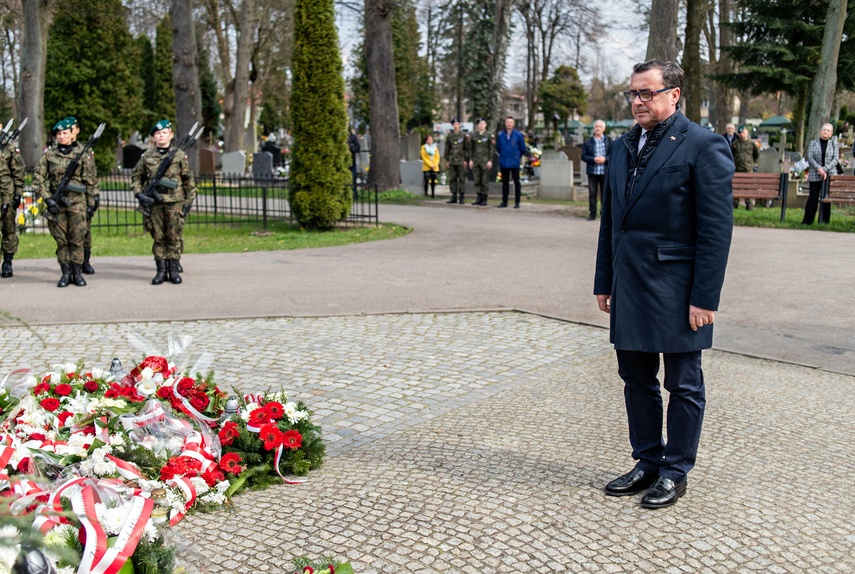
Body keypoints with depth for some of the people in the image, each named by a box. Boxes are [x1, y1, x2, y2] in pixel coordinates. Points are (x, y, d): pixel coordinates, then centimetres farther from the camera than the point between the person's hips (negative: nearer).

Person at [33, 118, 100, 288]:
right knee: (61, 240, 5)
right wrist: (47, 198, -5)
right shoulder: (49, 154, 6)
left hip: (77, 202, -2)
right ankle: (65, 273, 12)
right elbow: (38, 178, 5)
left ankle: (77, 273, 8)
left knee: (77, 239, -1)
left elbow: (91, 181, 3)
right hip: (56, 202, 2)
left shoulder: (83, 153, 2)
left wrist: (91, 203, 0)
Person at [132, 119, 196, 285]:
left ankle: (174, 270, 9)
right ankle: (161, 270, 11)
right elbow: (136, 177, 16)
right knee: (158, 237, 5)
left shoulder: (179, 155, 4)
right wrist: (139, 193, 1)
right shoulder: (146, 156, 7)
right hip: (154, 203, 1)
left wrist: (189, 201, 2)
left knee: (174, 237, 2)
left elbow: (188, 180, 7)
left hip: (175, 203, -1)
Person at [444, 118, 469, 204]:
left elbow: (466, 148, 1)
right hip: (452, 161, 3)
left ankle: (461, 197, 1)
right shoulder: (449, 136, 9)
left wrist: (465, 160, -5)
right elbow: (447, 149, 11)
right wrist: (447, 160, 5)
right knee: (452, 179, 3)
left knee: (462, 179, -2)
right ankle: (454, 197, 9)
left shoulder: (464, 135, 2)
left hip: (461, 161, -3)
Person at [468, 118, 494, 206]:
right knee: (477, 180, 5)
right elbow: (471, 148, 13)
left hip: (485, 161, -4)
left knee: (485, 181, -3)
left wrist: (490, 161, -10)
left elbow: (491, 149, -3)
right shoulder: (474, 135, 11)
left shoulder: (489, 135, 1)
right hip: (476, 161, 4)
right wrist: (470, 160, 6)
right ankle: (479, 198, 11)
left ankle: (484, 199, 2)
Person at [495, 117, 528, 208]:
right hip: (503, 163, 2)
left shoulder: (518, 135, -1)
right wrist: (503, 156, 13)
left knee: (516, 182, 0)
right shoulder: (500, 135, 5)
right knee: (505, 182, 9)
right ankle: (504, 202, 15)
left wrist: (517, 157, 11)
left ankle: (517, 202, 4)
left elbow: (523, 149, 6)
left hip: (514, 163, -2)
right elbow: (498, 148, 14)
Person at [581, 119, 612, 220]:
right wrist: (593, 159, -14)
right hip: (592, 171, 1)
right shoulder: (588, 142, 8)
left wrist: (605, 159, -15)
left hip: (605, 171, -1)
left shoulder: (609, 141, 7)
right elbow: (584, 156, 2)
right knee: (592, 193, 1)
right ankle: (592, 214, 7)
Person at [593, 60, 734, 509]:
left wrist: (705, 298, -16)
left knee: (683, 386, 7)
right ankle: (647, 462, 29)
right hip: (630, 288, 7)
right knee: (636, 379, 15)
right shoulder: (623, 147, 11)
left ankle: (675, 472, 20)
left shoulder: (703, 146, -9)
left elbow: (717, 228, -13)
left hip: (676, 291, -7)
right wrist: (603, 282, 13)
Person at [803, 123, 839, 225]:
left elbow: (836, 159, -1)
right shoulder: (813, 144, 9)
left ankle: (824, 221, 6)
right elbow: (810, 158, -1)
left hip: (830, 175, 1)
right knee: (813, 198, -6)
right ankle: (807, 221, -2)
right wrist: (819, 168, -17)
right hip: (814, 176, 0)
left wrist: (825, 169, -16)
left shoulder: (834, 144, 9)